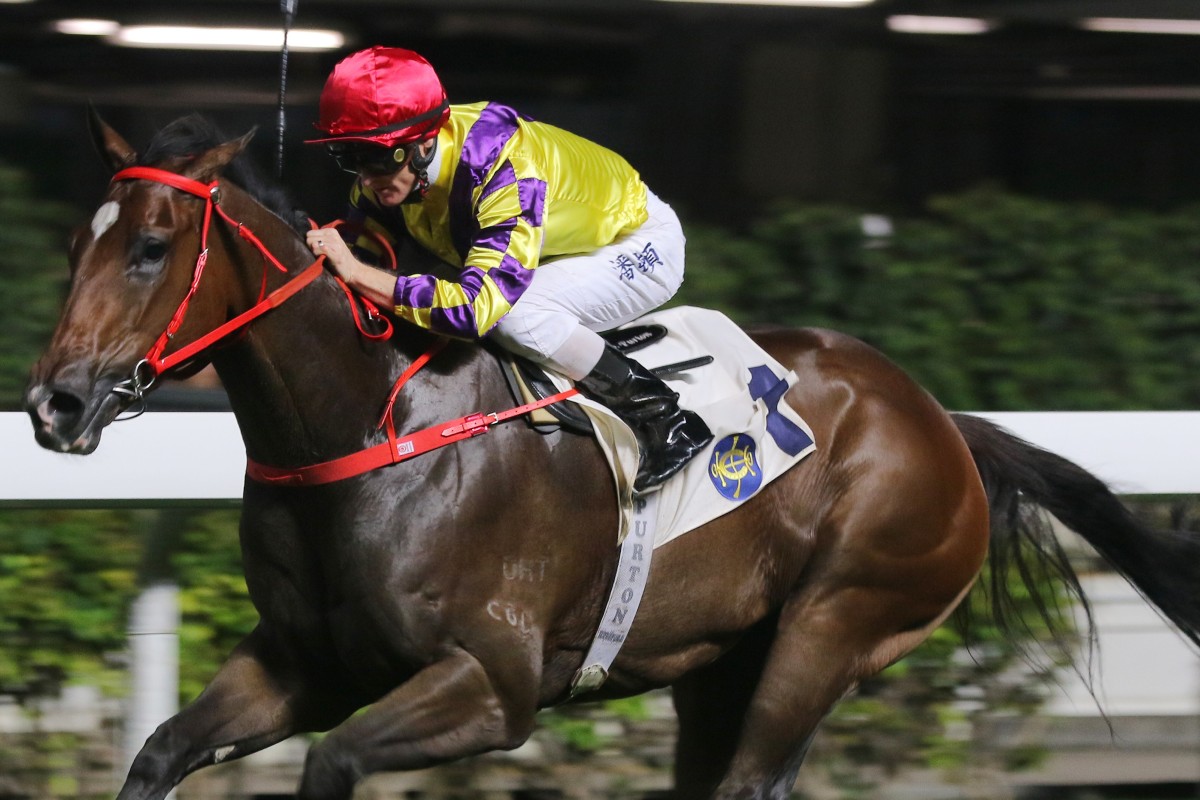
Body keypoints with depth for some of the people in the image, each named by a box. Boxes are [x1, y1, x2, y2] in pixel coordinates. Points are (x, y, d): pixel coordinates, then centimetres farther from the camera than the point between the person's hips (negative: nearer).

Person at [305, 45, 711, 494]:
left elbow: (477, 305, -48)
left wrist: (357, 274, -50)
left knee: (512, 312, -33)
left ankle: (663, 420, -16)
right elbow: (358, 251, -6)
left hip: (639, 246, -8)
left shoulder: (505, 170, -40)